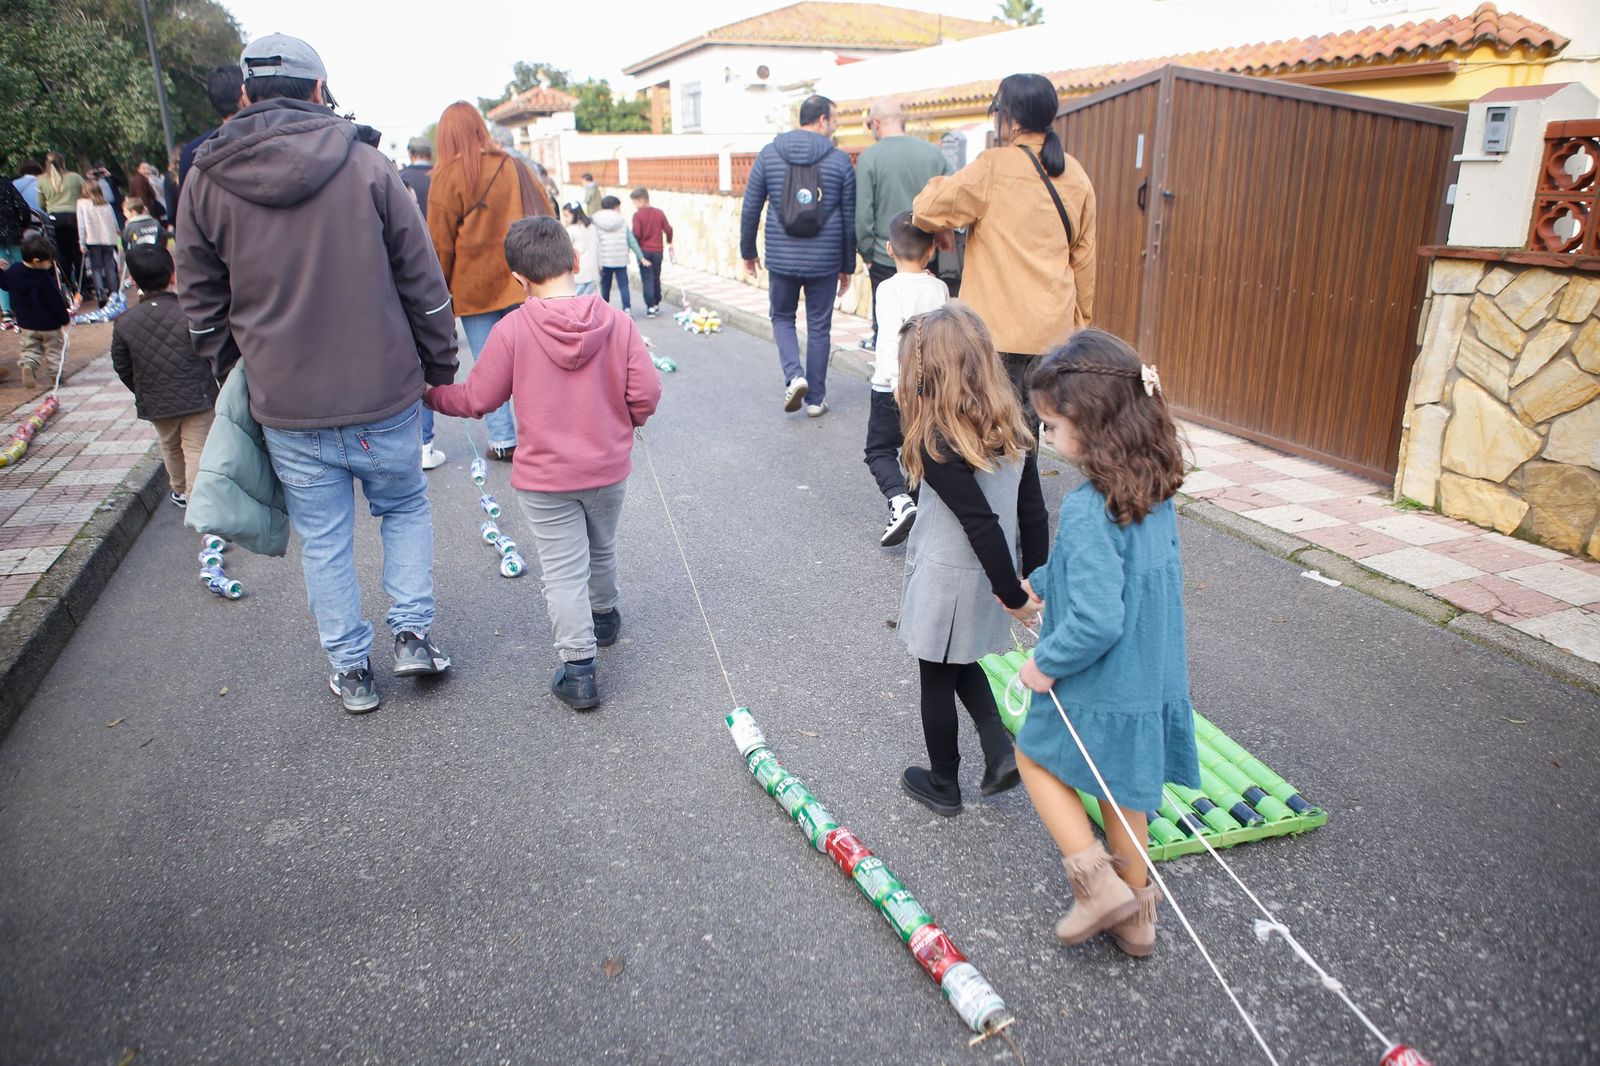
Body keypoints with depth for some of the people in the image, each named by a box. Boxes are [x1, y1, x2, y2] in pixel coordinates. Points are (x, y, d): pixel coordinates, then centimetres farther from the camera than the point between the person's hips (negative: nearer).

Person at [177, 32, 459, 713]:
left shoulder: (207, 180, 0)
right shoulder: (367, 165, -7)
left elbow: (202, 305, 7)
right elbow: (423, 282, -3)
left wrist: (232, 378, 21)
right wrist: (440, 366, 8)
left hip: (286, 408, 1)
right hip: (384, 394, -1)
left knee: (323, 541, 14)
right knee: (405, 508, 22)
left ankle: (350, 669, 24)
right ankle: (413, 633, 15)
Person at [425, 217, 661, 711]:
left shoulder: (511, 330, -15)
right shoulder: (616, 322, -10)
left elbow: (477, 399, -6)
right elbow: (646, 393, -9)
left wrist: (429, 394, 13)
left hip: (544, 477, -3)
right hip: (609, 469, 3)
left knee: (564, 571, 5)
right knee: (602, 551, 26)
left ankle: (577, 668, 4)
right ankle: (604, 617, 48)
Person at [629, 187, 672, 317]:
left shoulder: (637, 215, -11)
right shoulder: (659, 213, 2)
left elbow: (636, 234, -16)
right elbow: (668, 229, 1)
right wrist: (669, 243, 18)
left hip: (644, 250, -4)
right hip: (658, 250, 4)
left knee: (647, 279, 0)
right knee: (656, 277, 17)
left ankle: (650, 307, -7)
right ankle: (656, 303, 26)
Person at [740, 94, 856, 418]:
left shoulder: (768, 155, 0)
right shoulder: (840, 160, -2)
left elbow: (750, 209, 2)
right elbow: (849, 219, 2)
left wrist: (748, 251, 15)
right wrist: (848, 266, 12)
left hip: (781, 259, 1)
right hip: (825, 261, 0)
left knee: (782, 318, 20)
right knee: (819, 327, 11)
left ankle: (794, 374, -3)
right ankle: (816, 398, 15)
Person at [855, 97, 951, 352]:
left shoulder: (869, 157, -10)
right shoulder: (935, 153, 0)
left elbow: (862, 213, -11)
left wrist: (867, 252, 0)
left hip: (885, 257, -3)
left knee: (885, 324, 8)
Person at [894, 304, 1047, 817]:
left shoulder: (937, 444, -24)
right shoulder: (1012, 429, -3)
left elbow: (982, 524, -25)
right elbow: (1033, 513, 0)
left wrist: (1012, 594, -18)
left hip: (944, 582, -7)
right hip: (986, 580, 7)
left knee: (937, 680, 12)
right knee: (962, 663, 29)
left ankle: (943, 784, 29)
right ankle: (1000, 749, 18)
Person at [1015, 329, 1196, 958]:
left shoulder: (1087, 511, -30)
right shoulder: (1154, 489, -2)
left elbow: (1096, 622, -32)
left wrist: (1046, 662, -16)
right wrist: (1040, 583, 20)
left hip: (1099, 688, -8)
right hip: (1152, 676, 8)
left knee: (1037, 757, 18)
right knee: (1123, 787, 23)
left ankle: (1096, 882, 16)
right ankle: (1135, 913, 39)